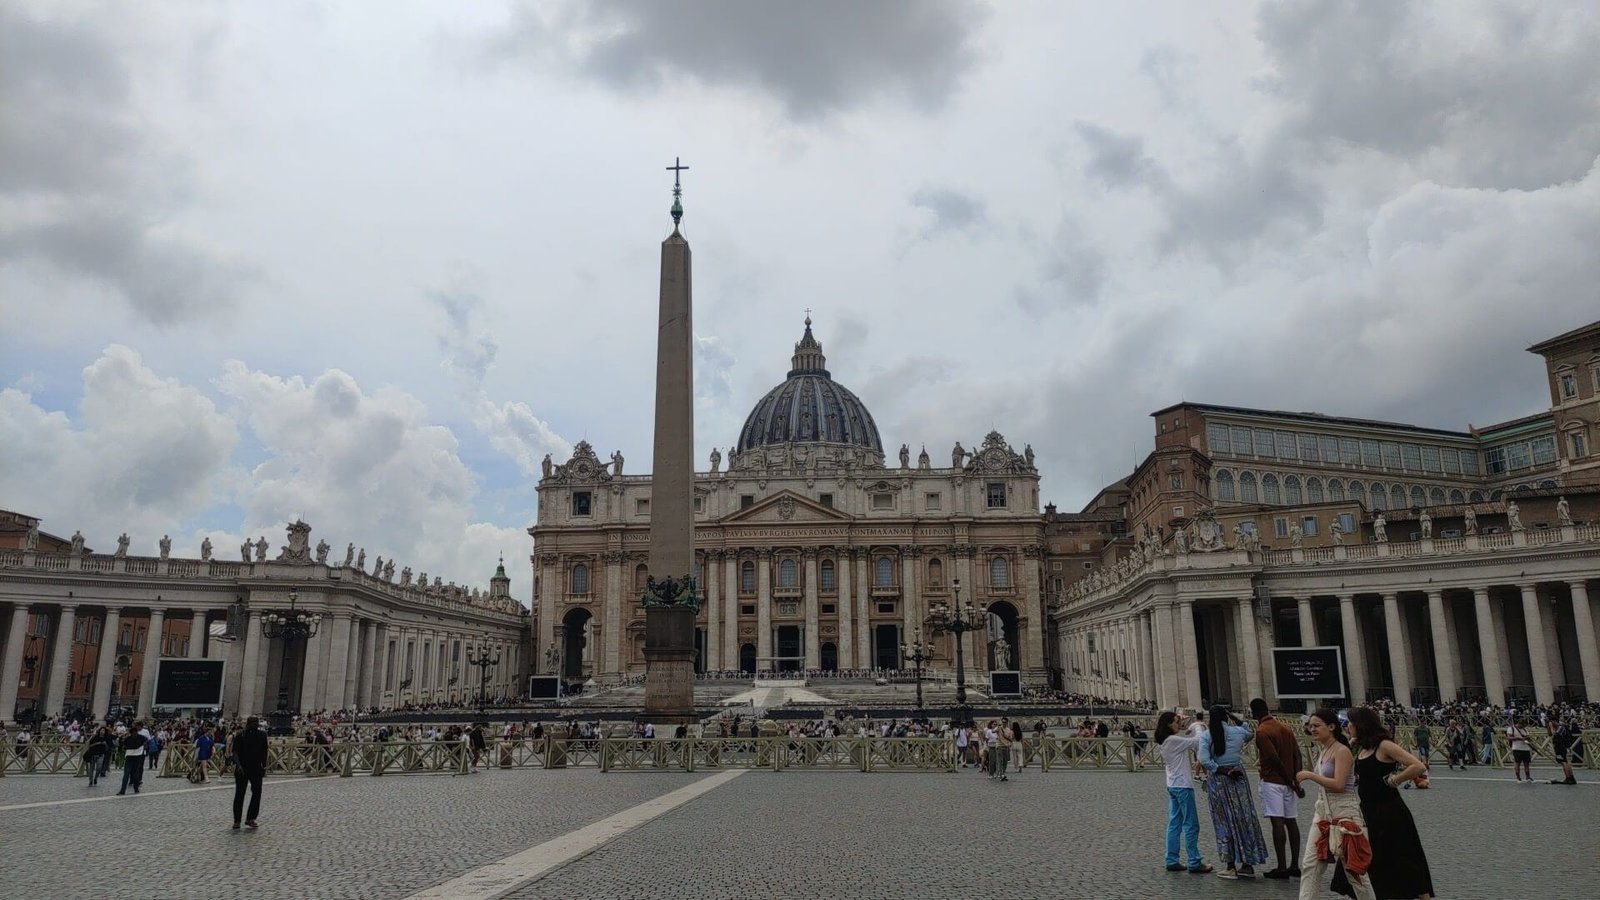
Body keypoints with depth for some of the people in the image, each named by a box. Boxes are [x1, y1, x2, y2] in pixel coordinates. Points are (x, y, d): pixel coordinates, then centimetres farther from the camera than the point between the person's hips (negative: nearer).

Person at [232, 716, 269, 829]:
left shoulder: (262, 735, 5)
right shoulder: (240, 736, -3)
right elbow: (235, 752, -8)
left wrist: (264, 767, 11)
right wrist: (238, 765, -23)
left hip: (256, 769, 2)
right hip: (242, 769, -2)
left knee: (257, 793, -5)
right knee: (239, 794, 4)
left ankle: (250, 819, 3)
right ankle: (236, 821, 13)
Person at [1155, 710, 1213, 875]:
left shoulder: (1161, 743, 8)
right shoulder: (1173, 740, -19)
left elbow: (1187, 742, 17)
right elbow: (1198, 741, -17)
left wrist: (1184, 728, 7)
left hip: (1172, 786, 9)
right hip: (1183, 786, -9)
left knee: (1174, 824, 11)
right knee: (1191, 825, -1)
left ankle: (1172, 861, 13)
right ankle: (1194, 863, 3)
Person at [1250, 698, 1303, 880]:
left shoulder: (1262, 731, -12)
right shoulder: (1285, 728, 11)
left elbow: (1275, 759, -18)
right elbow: (1297, 755, 6)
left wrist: (1292, 783, -10)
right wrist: (1296, 781, 1)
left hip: (1272, 781, -7)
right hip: (1287, 782, 7)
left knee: (1277, 822, -7)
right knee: (1290, 821, 10)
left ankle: (1282, 867, -6)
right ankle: (1294, 865, 13)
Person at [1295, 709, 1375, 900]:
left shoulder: (1342, 751, -13)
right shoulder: (1324, 752, 12)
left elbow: (1338, 784, -22)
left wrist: (1310, 775, -20)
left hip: (1344, 814, -8)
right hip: (1323, 812, 8)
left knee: (1353, 867, 4)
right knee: (1310, 864, 2)